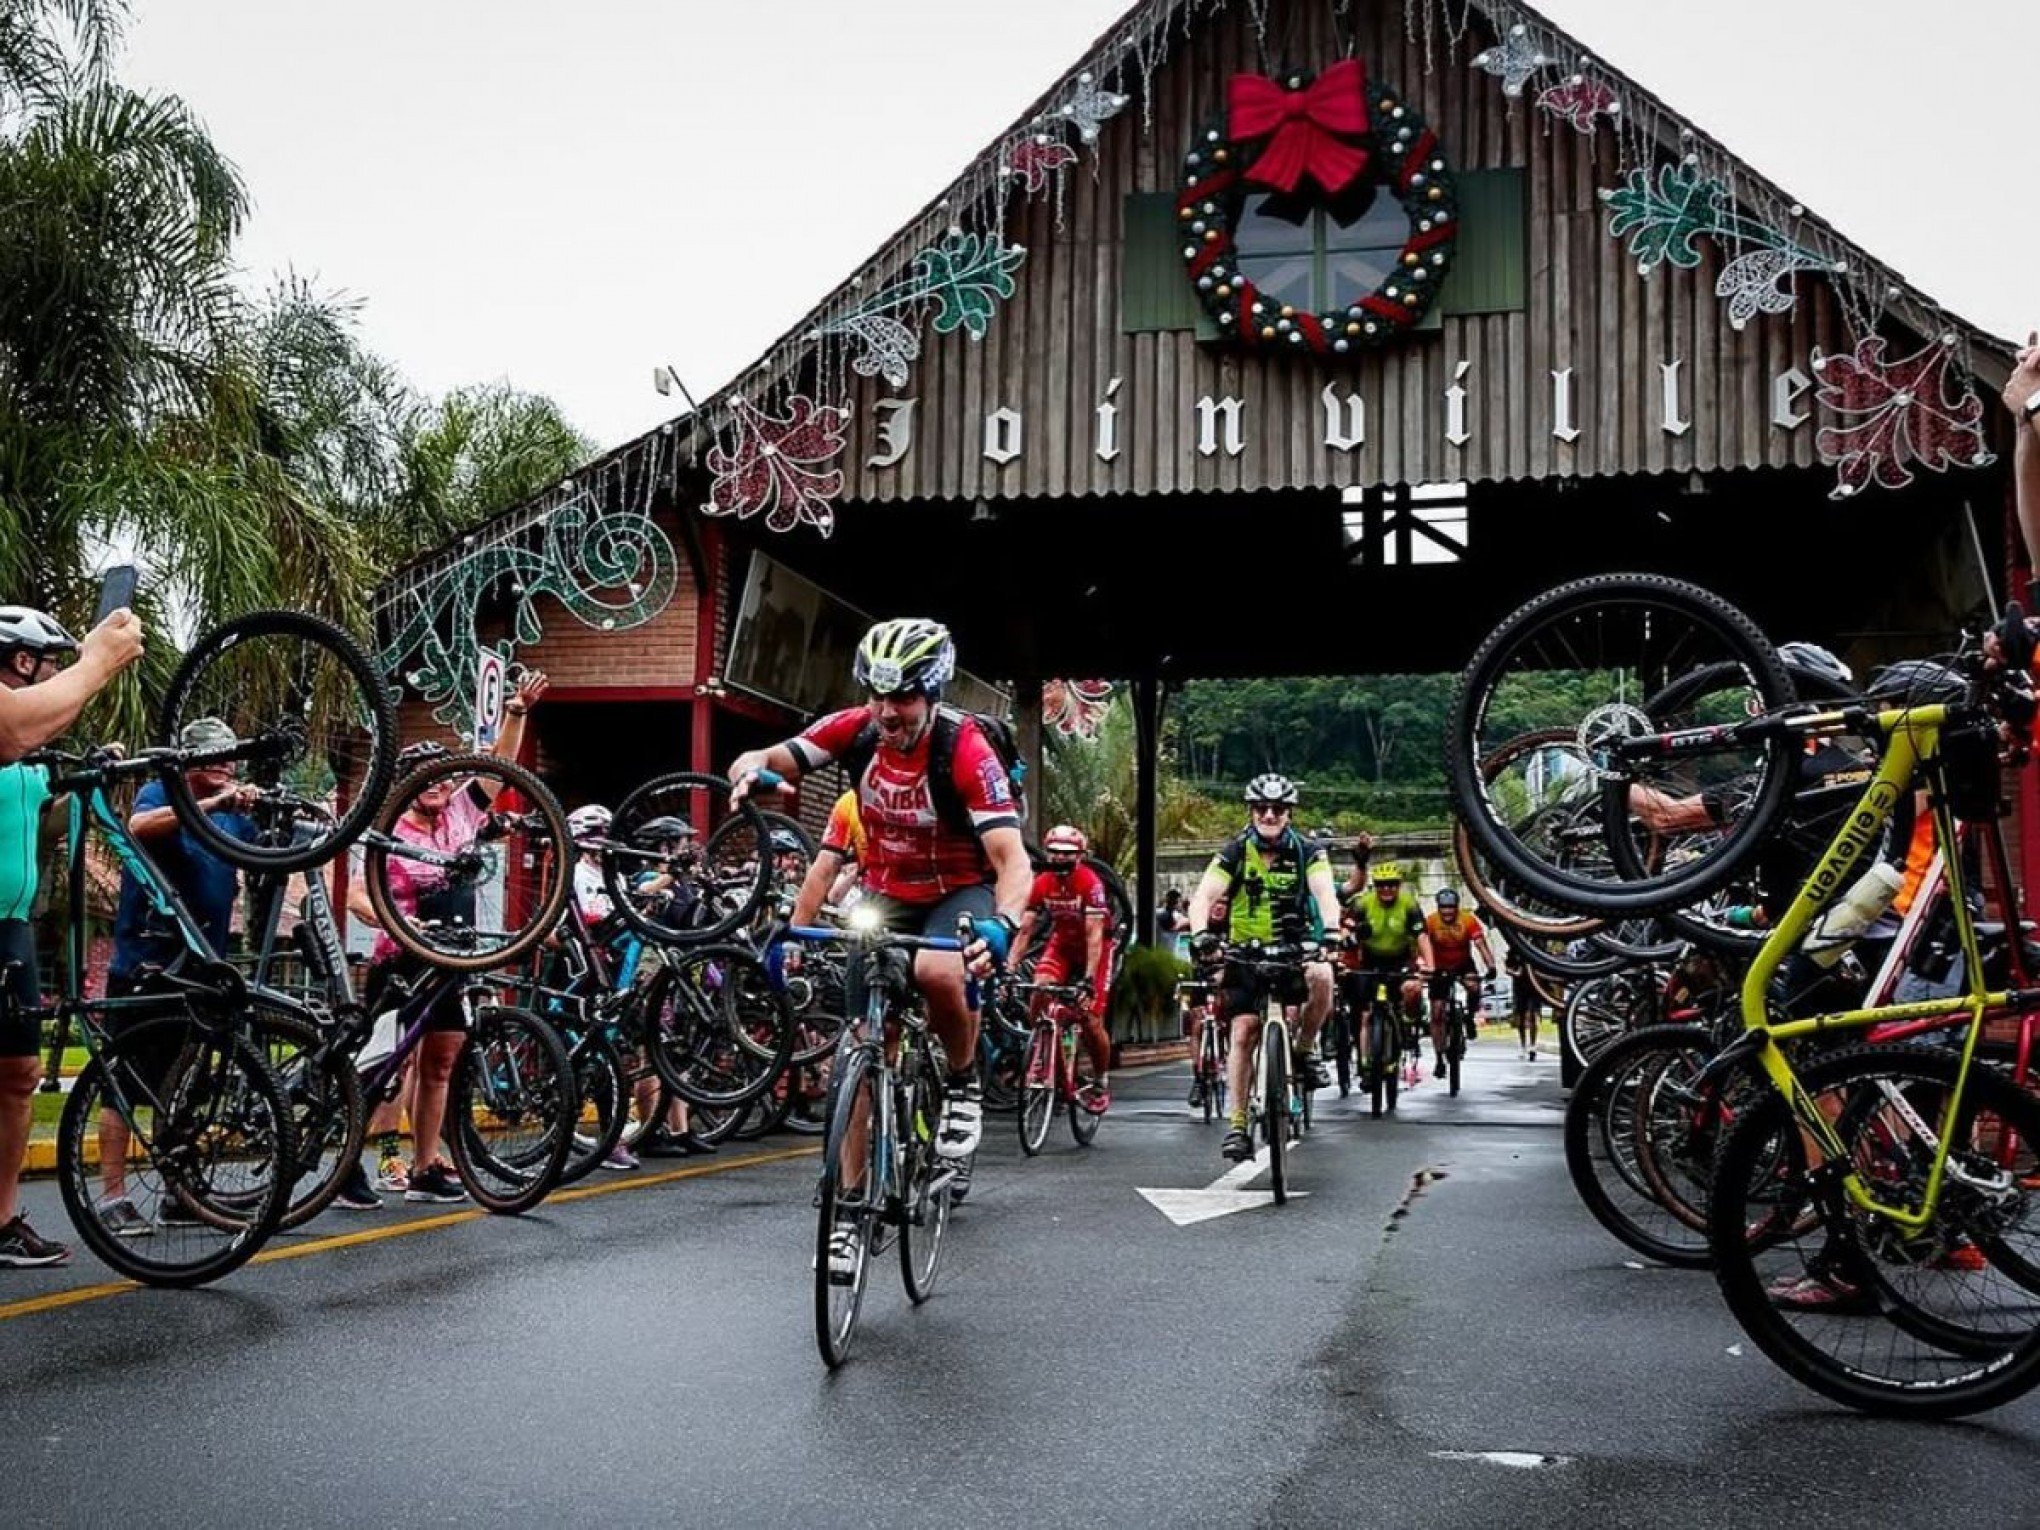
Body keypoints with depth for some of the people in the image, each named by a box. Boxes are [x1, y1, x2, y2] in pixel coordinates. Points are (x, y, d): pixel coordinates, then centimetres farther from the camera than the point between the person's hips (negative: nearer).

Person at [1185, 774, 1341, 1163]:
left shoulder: (1307, 851, -7)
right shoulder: (1234, 852, -8)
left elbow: (1325, 893, -22)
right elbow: (1203, 897, -19)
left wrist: (1330, 929, -43)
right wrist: (1201, 931, -40)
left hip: (1294, 949, 0)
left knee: (1321, 975, -32)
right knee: (1243, 1034, -10)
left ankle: (1305, 1050, -8)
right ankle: (1237, 1124, -4)